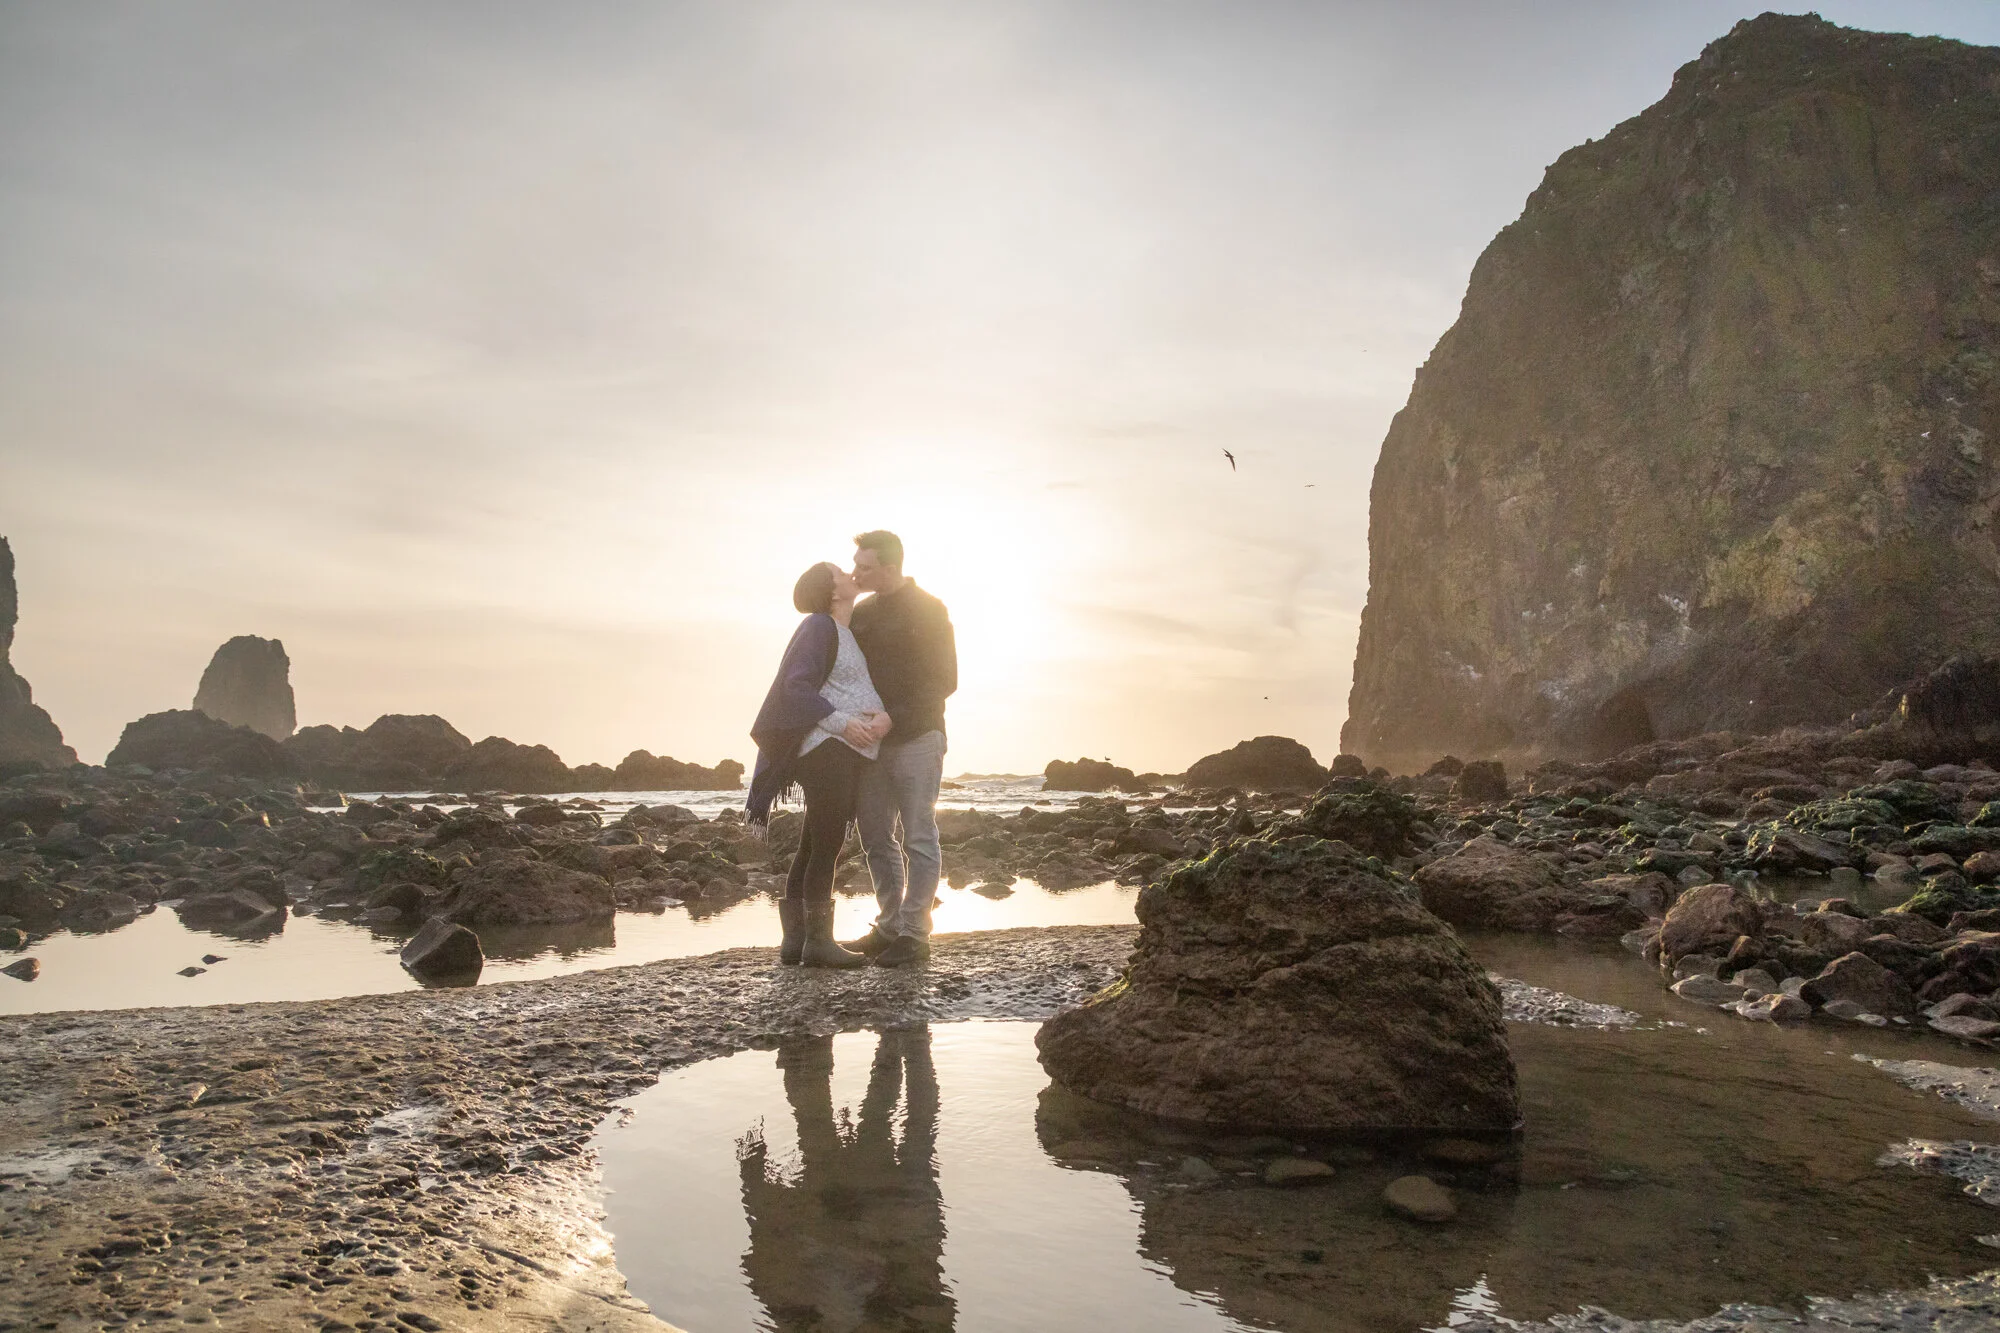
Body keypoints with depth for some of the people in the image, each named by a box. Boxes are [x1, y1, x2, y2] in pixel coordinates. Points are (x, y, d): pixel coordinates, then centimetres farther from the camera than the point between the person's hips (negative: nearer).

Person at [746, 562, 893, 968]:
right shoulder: (819, 627, -6)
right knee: (826, 846, -8)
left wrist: (886, 716, -5)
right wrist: (842, 722, -22)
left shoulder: (848, 632, 21)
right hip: (826, 748, -9)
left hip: (851, 753, 9)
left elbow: (871, 689, 17)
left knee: (813, 847, 10)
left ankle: (795, 938, 15)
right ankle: (818, 941, -4)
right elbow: (796, 686, -16)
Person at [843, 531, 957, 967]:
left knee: (918, 840, -4)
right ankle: (889, 927, 17)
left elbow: (943, 681, -10)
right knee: (877, 840, 8)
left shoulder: (928, 611, -6)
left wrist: (893, 719, -18)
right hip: (872, 741, 7)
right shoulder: (861, 614, 13)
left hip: (916, 739, -6)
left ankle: (914, 934, -1)